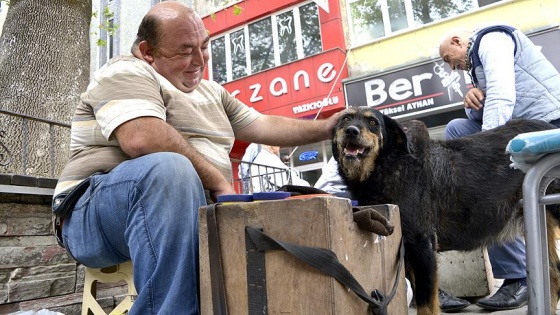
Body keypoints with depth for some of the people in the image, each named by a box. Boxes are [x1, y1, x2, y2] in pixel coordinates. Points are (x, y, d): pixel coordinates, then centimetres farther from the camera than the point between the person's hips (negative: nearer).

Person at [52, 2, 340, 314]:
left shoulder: (210, 91, 19)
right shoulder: (126, 74, -6)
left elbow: (264, 126, 19)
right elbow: (143, 139, -25)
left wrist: (326, 127, 11)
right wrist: (219, 182, -19)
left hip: (196, 214, 7)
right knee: (169, 167, -37)